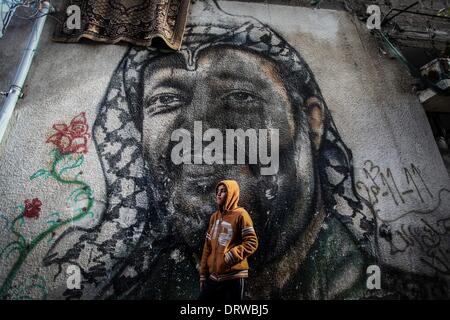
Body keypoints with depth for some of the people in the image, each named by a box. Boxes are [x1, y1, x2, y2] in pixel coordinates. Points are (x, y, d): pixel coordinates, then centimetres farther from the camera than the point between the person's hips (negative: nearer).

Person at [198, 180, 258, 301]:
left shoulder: (240, 215, -8)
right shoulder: (214, 216, 10)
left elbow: (252, 242, -12)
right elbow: (207, 247, 11)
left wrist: (231, 257, -19)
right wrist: (203, 273, 10)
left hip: (233, 276, -6)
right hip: (213, 276, 6)